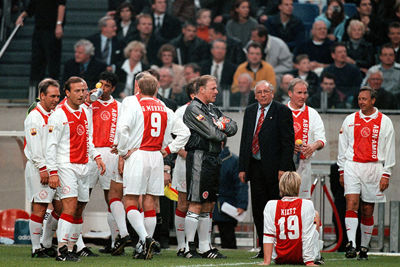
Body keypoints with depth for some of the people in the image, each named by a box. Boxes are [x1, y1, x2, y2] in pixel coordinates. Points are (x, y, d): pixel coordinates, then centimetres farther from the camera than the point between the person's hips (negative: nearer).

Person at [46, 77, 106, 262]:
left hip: (83, 168, 7)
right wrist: (52, 172, -16)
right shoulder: (59, 116, -9)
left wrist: (96, 156, 10)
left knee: (79, 211, 7)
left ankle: (71, 248, 15)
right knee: (70, 207, -17)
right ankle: (62, 251, -19)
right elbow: (50, 146, -11)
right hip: (66, 167, -7)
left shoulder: (85, 113, 13)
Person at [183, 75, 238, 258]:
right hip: (199, 158, -9)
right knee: (196, 205, -9)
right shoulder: (193, 109, -9)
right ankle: (189, 247, -7)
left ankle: (205, 248, 14)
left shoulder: (213, 110, 20)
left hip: (213, 159, 9)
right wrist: (224, 133, 4)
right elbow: (212, 134, -15)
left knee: (208, 206, 10)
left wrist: (223, 126, -7)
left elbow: (233, 127, 13)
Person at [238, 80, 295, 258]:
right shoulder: (250, 111, 14)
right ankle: (264, 248, 10)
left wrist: (283, 168, -15)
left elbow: (288, 141, -8)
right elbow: (245, 140, 15)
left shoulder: (282, 111, -4)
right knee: (258, 209, 5)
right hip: (255, 167, 5)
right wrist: (242, 168, 8)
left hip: (275, 167, -5)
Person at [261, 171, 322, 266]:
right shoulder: (307, 205, -14)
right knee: (316, 215, 22)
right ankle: (317, 257, 27)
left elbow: (268, 236, -9)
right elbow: (308, 236, -17)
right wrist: (309, 262, -14)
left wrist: (266, 261, -8)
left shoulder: (270, 206, -9)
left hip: (279, 259, 2)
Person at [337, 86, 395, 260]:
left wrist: (386, 174, -1)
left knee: (367, 211, 4)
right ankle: (351, 244, -25)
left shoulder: (384, 122, 4)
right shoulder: (350, 120, 8)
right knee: (351, 204, -16)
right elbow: (343, 147, 13)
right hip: (352, 167, 0)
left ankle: (364, 248, 14)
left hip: (374, 168, 0)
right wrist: (341, 171, 8)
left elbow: (389, 150, 4)